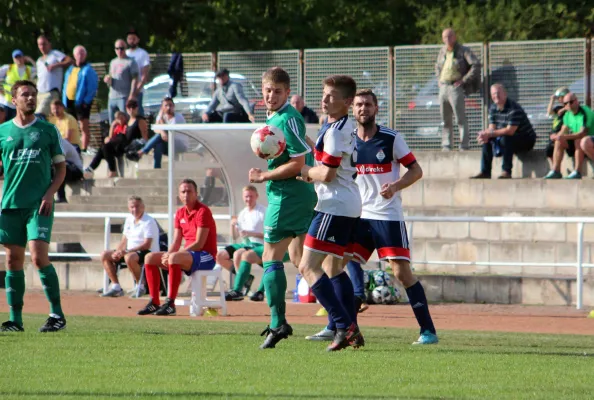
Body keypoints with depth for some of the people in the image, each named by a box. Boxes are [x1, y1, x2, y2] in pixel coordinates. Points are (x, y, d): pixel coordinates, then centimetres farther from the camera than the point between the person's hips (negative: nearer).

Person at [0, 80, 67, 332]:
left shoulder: (48, 130, 5)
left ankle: (57, 314, -8)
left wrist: (50, 193, -6)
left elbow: (61, 167, 8)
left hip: (39, 205, -3)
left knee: (39, 257, -14)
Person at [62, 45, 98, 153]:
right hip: (69, 102, 7)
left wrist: (86, 101, -18)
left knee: (84, 127, -5)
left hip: (81, 102, -7)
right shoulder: (70, 69, 18)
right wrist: (64, 101, 10)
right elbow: (65, 86, 20)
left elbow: (92, 88, -10)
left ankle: (84, 149, -5)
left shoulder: (88, 70, -3)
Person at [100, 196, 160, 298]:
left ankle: (140, 287, -21)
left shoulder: (149, 222, -14)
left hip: (148, 252, -9)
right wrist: (118, 252, -5)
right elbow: (124, 241, 16)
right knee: (105, 255, 2)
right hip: (130, 252, 9)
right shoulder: (129, 219, 12)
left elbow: (146, 245, -22)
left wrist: (127, 251, -27)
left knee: (129, 257, -40)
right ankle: (116, 287, 2)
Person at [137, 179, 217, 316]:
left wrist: (171, 255, -23)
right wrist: (167, 256, -11)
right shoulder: (180, 213, 12)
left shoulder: (203, 211, -13)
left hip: (206, 256, -9)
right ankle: (154, 303, -4)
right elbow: (176, 243, 11)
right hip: (189, 255, 9)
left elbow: (199, 244, -20)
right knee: (150, 258, 1)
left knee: (174, 258, -36)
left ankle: (170, 303, -35)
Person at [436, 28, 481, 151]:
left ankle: (464, 145, -9)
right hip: (443, 88, 7)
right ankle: (446, 145, 15)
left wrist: (464, 80, -15)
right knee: (445, 120, 10)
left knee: (460, 119, -9)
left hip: (455, 87, -7)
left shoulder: (463, 51, -5)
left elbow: (476, 65, -13)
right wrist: (439, 80, 16)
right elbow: (438, 67, 32)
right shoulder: (442, 52, 14)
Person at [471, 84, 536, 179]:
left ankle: (506, 171, -31)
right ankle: (485, 172, -8)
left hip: (527, 140, -8)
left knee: (505, 138, -35)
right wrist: (485, 135, -26)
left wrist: (489, 134, -32)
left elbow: (510, 131, -31)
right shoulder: (493, 108, 2)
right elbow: (492, 128, -1)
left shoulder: (514, 109, -24)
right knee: (487, 140, -8)